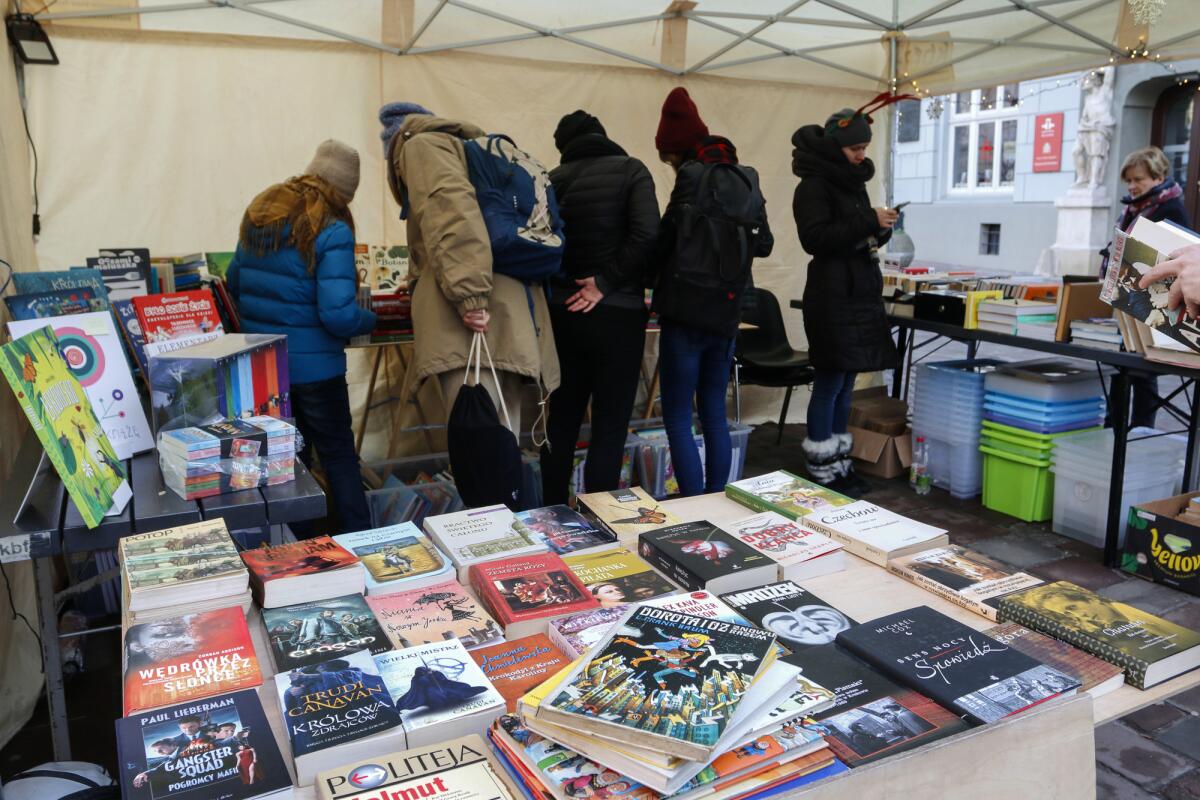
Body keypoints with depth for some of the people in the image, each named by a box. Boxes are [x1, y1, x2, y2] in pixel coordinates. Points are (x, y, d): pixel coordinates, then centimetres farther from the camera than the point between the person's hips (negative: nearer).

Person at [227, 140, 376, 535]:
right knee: (339, 456, 8)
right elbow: (338, 315, -25)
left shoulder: (259, 215, 5)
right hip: (312, 366, -6)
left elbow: (233, 285, 16)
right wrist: (370, 319, -5)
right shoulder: (331, 231, -17)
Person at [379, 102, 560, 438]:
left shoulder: (421, 144, 9)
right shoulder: (462, 148, 35)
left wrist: (469, 298, -21)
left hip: (474, 321, -9)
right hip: (514, 313, 9)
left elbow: (451, 212, -12)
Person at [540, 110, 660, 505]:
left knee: (561, 419, 14)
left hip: (563, 311, 4)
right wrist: (606, 282, -10)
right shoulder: (630, 169, 0)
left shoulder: (553, 179, 9)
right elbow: (646, 236, -15)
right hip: (617, 313, -4)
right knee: (610, 425, 3)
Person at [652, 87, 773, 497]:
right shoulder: (745, 178, 10)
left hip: (687, 313, -7)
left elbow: (665, 241, -12)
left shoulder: (694, 176, -10)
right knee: (715, 415, 15)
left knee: (678, 419, 0)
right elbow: (763, 244, 15)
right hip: (727, 314, 7)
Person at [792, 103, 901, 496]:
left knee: (845, 384, 11)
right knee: (829, 384, -5)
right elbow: (815, 238, -19)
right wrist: (868, 221, -20)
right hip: (832, 297, -8)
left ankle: (839, 465, 19)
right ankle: (821, 473, 4)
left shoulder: (854, 183, 18)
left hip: (860, 294, 8)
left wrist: (881, 228, 3)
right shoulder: (814, 185, -8)